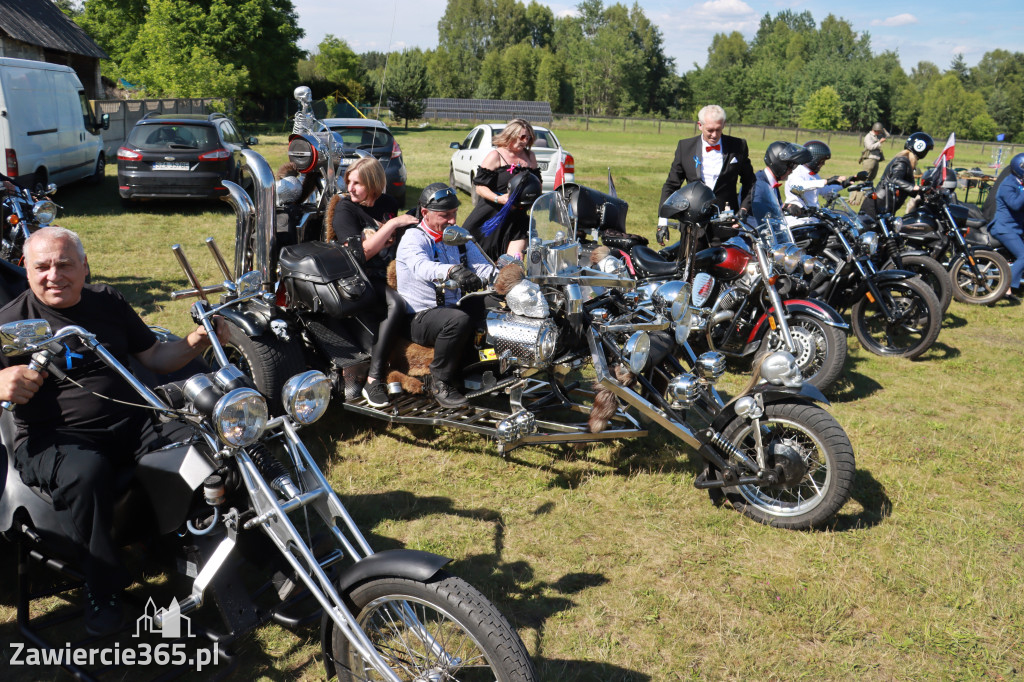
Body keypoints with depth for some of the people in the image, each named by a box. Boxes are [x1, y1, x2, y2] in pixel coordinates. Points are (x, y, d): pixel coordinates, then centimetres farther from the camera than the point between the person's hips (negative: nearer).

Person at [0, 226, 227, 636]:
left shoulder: (108, 302, 14)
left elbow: (154, 358, 16)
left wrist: (196, 341, -3)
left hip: (130, 421, 4)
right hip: (54, 437, -4)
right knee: (85, 474, -38)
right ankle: (103, 590, -18)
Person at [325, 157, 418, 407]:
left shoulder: (388, 204, 13)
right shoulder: (344, 208, -3)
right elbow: (361, 252, -16)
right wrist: (393, 224, -16)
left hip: (388, 274, 6)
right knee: (396, 304, -36)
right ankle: (373, 380, -35)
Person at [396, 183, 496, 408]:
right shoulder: (413, 238, -8)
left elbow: (483, 267, 4)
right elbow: (422, 267, -31)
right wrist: (453, 270, -51)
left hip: (453, 307, 7)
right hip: (419, 318, -7)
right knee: (460, 320, -35)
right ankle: (440, 383, -19)